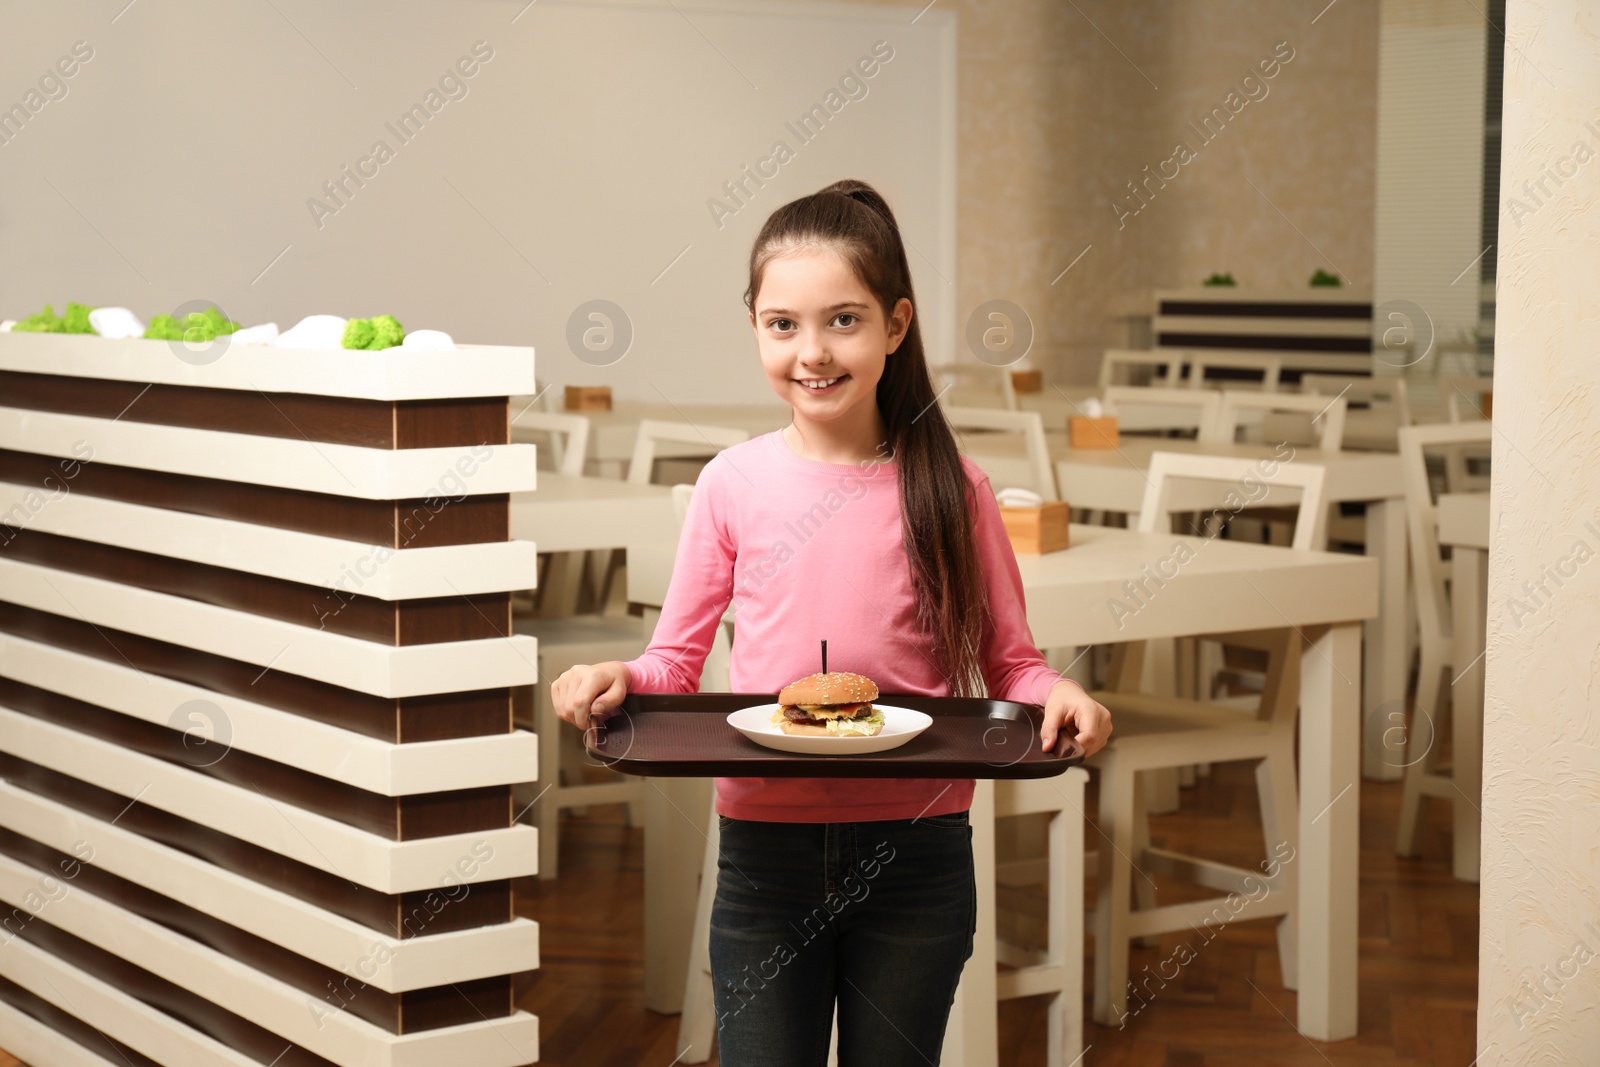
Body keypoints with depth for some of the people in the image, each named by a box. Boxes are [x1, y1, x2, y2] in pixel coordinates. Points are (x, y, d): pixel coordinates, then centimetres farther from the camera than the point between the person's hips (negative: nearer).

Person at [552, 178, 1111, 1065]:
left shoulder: (951, 490, -2)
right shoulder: (734, 484, -1)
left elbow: (1008, 662, 3)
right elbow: (676, 664, 5)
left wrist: (1057, 696, -17)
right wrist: (619, 681, -15)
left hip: (916, 850, 0)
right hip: (767, 849, 0)